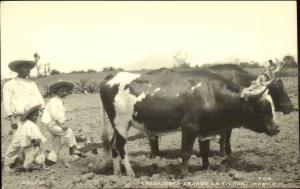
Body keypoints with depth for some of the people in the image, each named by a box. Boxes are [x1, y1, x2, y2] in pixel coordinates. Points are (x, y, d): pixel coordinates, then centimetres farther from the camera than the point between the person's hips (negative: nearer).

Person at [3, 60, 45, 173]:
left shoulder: (32, 83, 19)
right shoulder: (9, 84, 4)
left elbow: (38, 98, 13)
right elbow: (7, 102, -2)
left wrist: (43, 108, -4)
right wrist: (11, 119, -11)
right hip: (19, 117, -5)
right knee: (18, 140, -15)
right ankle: (7, 164, -3)